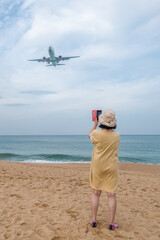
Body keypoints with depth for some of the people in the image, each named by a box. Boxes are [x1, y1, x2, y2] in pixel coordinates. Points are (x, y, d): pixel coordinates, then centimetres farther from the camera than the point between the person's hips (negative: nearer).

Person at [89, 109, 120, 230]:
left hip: (97, 167, -1)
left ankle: (94, 220, 20)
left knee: (96, 193, 11)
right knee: (112, 194, 6)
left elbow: (90, 135, 9)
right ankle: (111, 223, 13)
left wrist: (95, 124, 20)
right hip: (112, 168, 1)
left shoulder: (97, 133, -15)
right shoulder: (117, 135, -7)